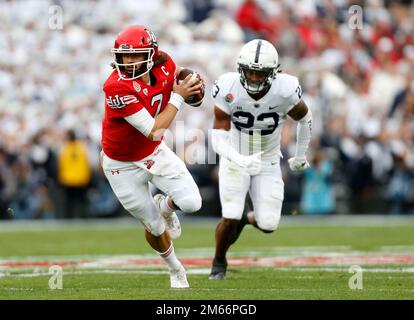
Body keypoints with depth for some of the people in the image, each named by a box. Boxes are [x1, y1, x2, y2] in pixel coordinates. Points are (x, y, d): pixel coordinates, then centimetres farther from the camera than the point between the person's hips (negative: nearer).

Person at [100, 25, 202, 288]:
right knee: (154, 227, 9)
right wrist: (178, 96, -25)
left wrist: (191, 85, -14)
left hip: (155, 153, 4)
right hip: (123, 165, -4)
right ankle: (176, 270, 39)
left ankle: (165, 207, 25)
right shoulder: (117, 88, -34)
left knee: (191, 203, -13)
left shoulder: (165, 67, -17)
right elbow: (154, 131, -32)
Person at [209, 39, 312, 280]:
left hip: (268, 163, 2)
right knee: (230, 218, -15)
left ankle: (246, 217, 32)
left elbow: (304, 118, -1)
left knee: (268, 225, -6)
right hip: (235, 159, -1)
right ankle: (219, 262, 15)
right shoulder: (229, 89, -26)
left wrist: (301, 154, 11)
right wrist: (241, 160, -43)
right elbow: (218, 139, -25)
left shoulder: (285, 90, -24)